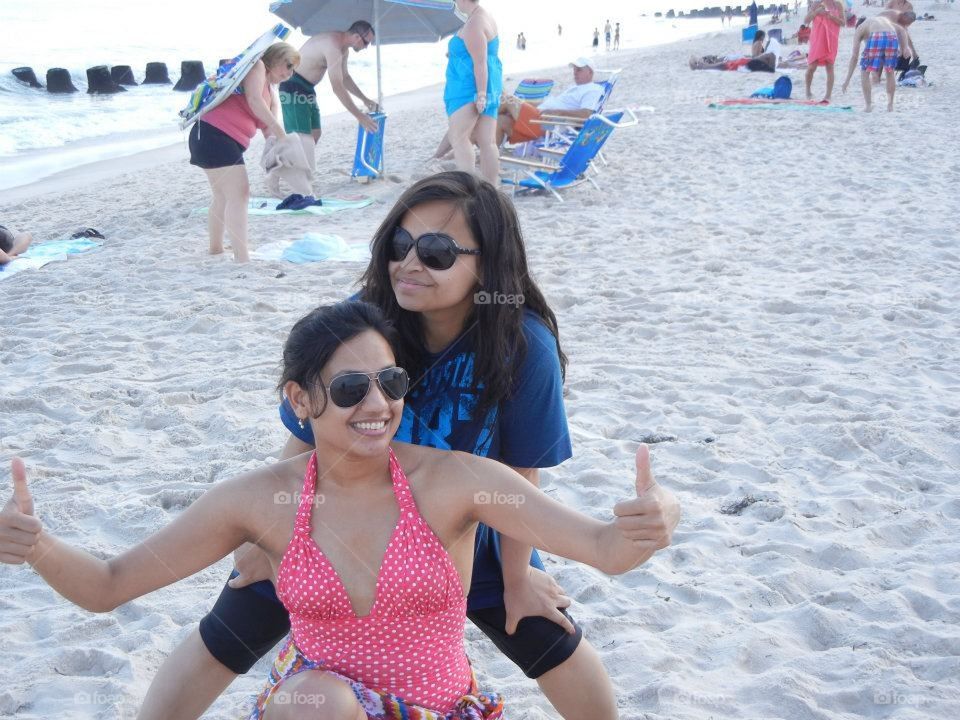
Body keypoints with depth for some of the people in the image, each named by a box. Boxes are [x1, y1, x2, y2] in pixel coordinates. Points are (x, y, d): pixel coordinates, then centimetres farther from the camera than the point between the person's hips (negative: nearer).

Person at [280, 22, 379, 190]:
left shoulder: (343, 48, 6)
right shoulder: (333, 46, -26)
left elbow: (345, 78, 22)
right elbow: (338, 88, -28)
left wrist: (365, 99, 16)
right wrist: (359, 116, -25)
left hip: (307, 88, 10)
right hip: (293, 86, -10)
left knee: (314, 133, 10)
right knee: (301, 136, -15)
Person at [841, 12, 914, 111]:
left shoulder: (859, 29, 29)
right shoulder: (885, 19, 41)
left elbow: (854, 56, 20)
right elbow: (902, 30, 21)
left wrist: (847, 79, 19)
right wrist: (905, 47, 14)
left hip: (876, 39, -3)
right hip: (892, 38, 3)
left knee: (865, 72, 17)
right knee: (890, 72, 24)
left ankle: (869, 105, 12)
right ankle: (890, 105, 28)